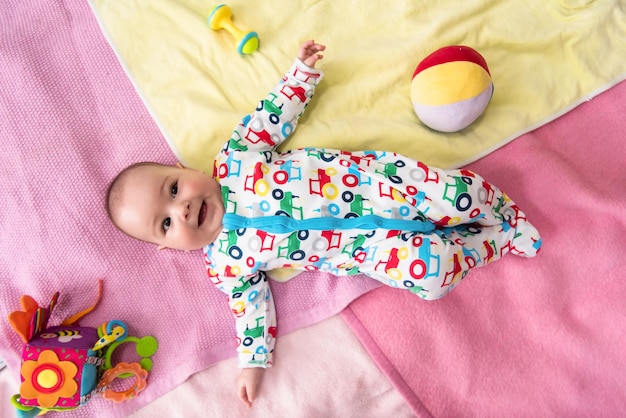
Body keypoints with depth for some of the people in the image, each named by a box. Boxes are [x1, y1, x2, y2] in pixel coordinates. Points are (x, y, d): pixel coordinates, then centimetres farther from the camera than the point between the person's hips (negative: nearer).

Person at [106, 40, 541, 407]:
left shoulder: (233, 158, 0)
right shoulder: (225, 264, -1)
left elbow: (275, 116, 11)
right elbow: (251, 302, 6)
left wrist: (303, 71, 10)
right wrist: (254, 362, 0)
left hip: (370, 174, 1)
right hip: (367, 243, -1)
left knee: (453, 193, -15)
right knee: (429, 269, -20)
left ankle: (502, 213, 19)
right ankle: (494, 243, 10)